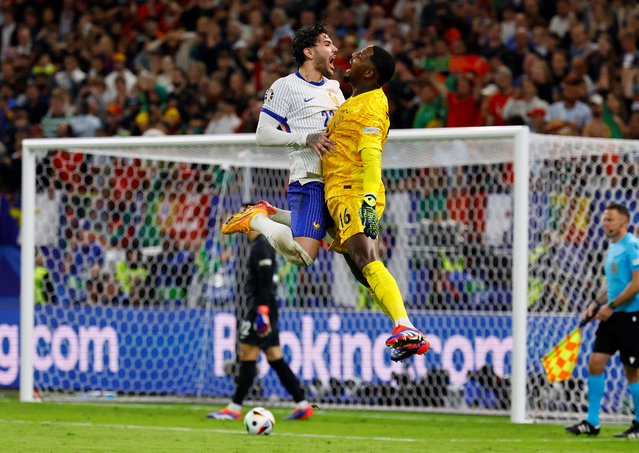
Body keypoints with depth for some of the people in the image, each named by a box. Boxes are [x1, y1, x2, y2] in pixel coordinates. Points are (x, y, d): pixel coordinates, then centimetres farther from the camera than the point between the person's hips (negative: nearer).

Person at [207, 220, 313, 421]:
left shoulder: (261, 246, -11)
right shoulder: (261, 245, 19)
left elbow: (265, 281, -20)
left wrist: (261, 311, -24)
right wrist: (246, 307, 28)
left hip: (260, 308, -10)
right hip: (261, 310, 10)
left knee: (247, 358, -7)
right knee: (275, 359, 9)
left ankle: (234, 408, -5)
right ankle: (302, 405, 7)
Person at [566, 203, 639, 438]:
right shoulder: (612, 249, 16)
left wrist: (611, 306, -17)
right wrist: (597, 303, 10)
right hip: (612, 316, 9)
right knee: (595, 363, 2)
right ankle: (592, 423, 5)